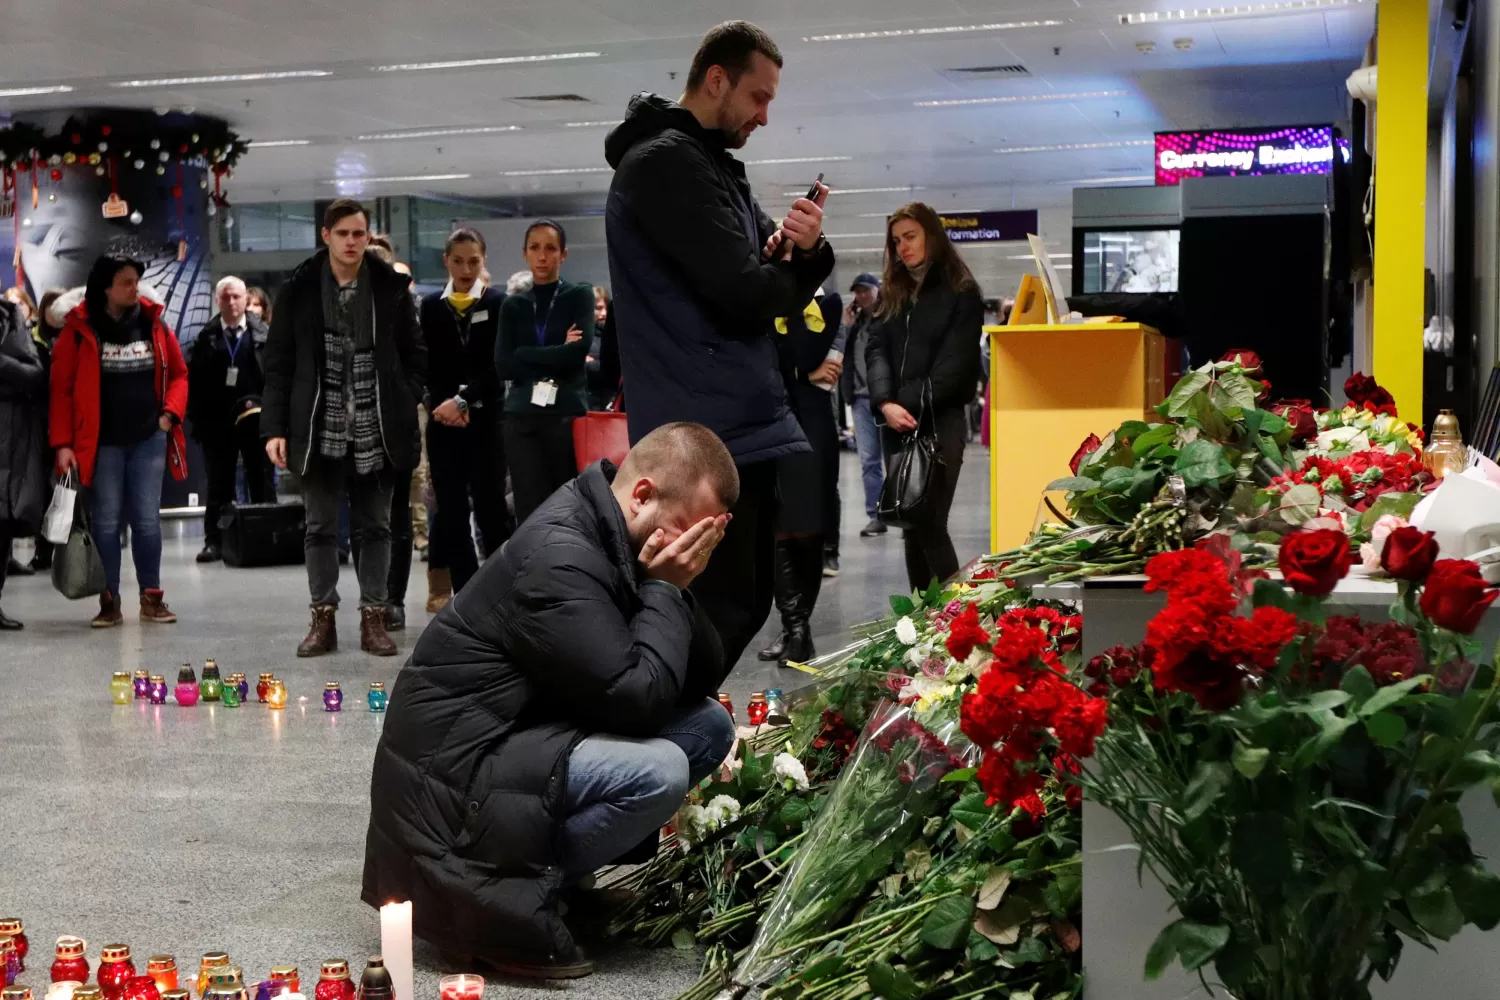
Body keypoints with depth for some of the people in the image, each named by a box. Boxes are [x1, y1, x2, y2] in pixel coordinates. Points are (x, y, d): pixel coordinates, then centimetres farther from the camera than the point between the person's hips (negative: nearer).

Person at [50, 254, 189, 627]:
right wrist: (62, 443, -9)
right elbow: (61, 388, -4)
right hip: (102, 442, -2)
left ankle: (151, 597, 13)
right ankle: (109, 601, 11)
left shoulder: (153, 323, 4)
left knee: (147, 519, 5)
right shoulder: (80, 329, -4)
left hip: (149, 439, 2)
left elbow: (178, 373, 12)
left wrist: (170, 414, -2)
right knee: (106, 522, 4)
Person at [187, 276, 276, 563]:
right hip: (217, 421, 1)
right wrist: (197, 418, -6)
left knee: (262, 482, 5)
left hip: (255, 419, -1)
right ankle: (215, 541, 9)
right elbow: (194, 380, 1)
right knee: (219, 484, 6)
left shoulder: (263, 334, 2)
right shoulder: (206, 337, 5)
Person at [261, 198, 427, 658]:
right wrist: (274, 427, -3)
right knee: (321, 528, 6)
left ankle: (373, 617, 14)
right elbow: (278, 364, 2)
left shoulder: (392, 288, 2)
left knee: (375, 527, 7)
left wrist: (404, 406, -3)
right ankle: (323, 619, 14)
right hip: (320, 430, 0)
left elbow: (415, 356, 8)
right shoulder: (299, 289, 1)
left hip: (375, 431, 0)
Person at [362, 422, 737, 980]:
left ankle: (542, 859, 5)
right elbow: (637, 699, -26)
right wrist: (663, 589, -15)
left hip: (530, 735, 10)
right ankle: (507, 901, -11)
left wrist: (673, 590, -8)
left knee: (710, 727, 4)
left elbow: (704, 679, 8)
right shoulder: (559, 557, -23)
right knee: (657, 771, -28)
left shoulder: (616, 540, 6)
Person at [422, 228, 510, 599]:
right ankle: (466, 593, 7)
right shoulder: (432, 306, 8)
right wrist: (443, 404, -11)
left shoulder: (498, 303, 2)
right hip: (443, 420, 2)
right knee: (452, 509, 2)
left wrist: (463, 400, -15)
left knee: (490, 506, -4)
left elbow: (496, 365, -6)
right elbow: (429, 366, 4)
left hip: (486, 418, -2)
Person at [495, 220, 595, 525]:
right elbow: (503, 365, -1)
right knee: (530, 513, -3)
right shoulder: (514, 305, 14)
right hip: (522, 417, 2)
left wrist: (525, 354, -4)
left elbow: (579, 351, -10)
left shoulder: (579, 295, 7)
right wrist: (557, 354, -6)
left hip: (567, 413, -2)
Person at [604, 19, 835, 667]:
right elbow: (745, 292, -21)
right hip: (703, 436, -10)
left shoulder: (715, 167, 19)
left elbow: (780, 289, 18)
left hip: (740, 426, 10)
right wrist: (791, 266, 2)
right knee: (721, 616, -9)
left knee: (744, 606, 14)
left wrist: (807, 250, -5)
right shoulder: (663, 162, -12)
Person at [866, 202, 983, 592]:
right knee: (908, 523, 6)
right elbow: (876, 349, 4)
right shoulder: (891, 292, 17)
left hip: (940, 422, -5)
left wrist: (912, 407, -15)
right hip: (897, 425, 5)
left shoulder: (960, 293, 0)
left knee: (929, 523, -13)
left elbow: (953, 364, -8)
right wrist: (886, 403, -13)